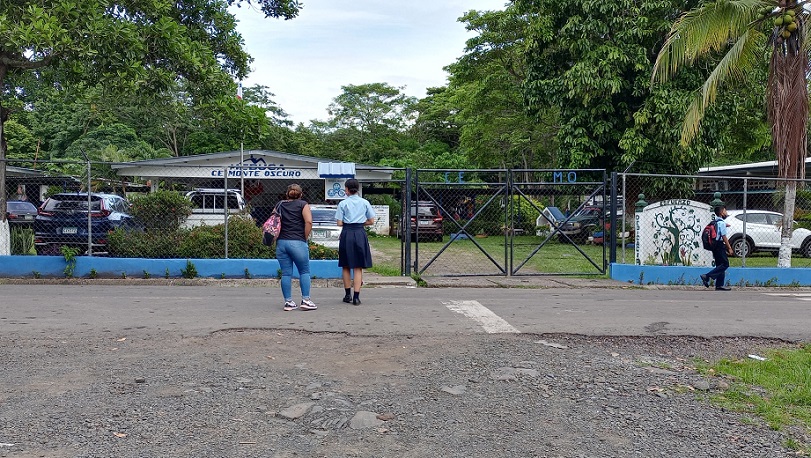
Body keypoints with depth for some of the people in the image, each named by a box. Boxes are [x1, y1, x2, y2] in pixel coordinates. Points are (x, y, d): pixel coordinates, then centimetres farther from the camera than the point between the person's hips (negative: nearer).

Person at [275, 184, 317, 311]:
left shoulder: (280, 205, 14)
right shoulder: (303, 205, 2)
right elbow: (308, 222, -12)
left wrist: (277, 238, 15)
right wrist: (305, 238, -3)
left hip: (281, 242, 4)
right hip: (297, 242, -4)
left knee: (286, 273, 6)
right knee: (304, 272, 7)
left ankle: (288, 302, 9)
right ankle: (305, 300, 2)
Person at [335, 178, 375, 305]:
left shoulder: (343, 203, -2)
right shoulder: (365, 202, 3)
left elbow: (339, 223, -4)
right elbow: (371, 221, 5)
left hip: (347, 234, -1)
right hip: (360, 234, 1)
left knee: (346, 266, 13)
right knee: (358, 267, 4)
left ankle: (348, 295, 20)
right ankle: (356, 296, -3)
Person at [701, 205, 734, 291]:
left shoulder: (715, 222, 15)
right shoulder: (721, 223, -12)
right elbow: (724, 237, -16)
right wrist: (729, 248, -13)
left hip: (715, 245, 10)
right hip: (719, 246, -10)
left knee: (720, 265, 11)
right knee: (725, 264, -9)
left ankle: (719, 285, 11)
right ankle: (707, 276, -16)